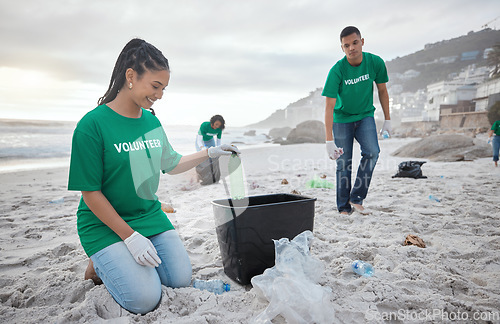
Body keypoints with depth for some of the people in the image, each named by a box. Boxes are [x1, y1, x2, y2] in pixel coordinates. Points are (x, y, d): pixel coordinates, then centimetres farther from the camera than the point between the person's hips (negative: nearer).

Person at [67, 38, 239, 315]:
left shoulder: (152, 121, 1)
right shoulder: (92, 124, -18)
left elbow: (171, 165, 15)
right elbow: (91, 193, -17)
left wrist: (210, 152, 8)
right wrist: (130, 236, -19)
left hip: (149, 215, 6)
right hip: (104, 223, -5)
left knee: (181, 279, -3)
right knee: (145, 299, -16)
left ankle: (127, 257, 19)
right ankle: (101, 263, 12)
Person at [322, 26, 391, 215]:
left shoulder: (375, 63, -11)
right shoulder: (337, 71, -20)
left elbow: (382, 91, 5)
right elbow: (329, 107, -23)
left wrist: (387, 120, 6)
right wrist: (329, 140, -30)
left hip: (365, 116, 2)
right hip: (342, 119, -2)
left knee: (372, 152, -20)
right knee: (343, 164, -3)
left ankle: (357, 198, -6)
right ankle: (344, 208, 10)